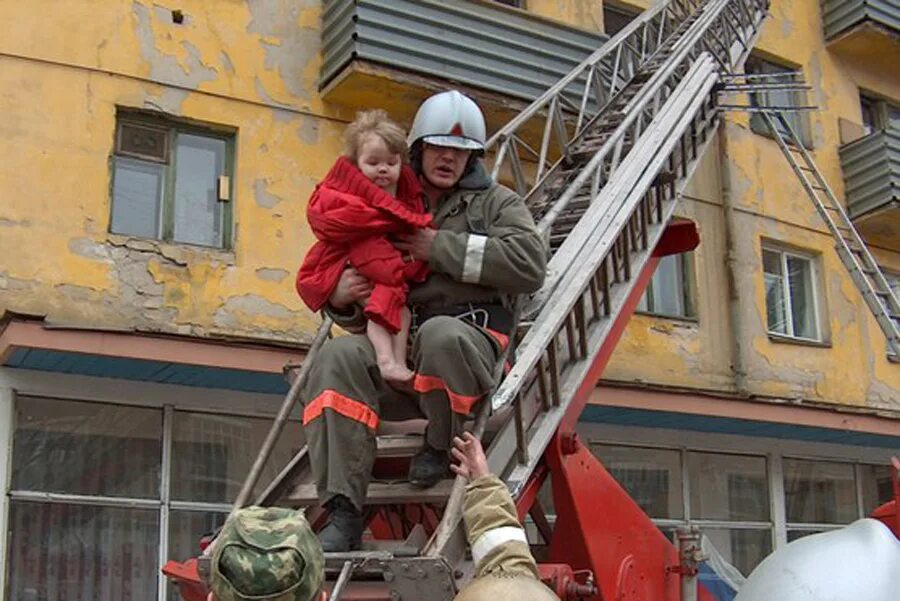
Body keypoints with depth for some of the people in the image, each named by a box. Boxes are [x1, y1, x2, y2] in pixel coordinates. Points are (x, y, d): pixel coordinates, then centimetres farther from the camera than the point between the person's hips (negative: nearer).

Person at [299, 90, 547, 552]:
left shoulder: (495, 202, 16)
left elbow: (529, 264, -6)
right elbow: (361, 315, 24)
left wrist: (442, 247, -8)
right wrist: (340, 299, -4)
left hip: (471, 344, -3)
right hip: (399, 349, 3)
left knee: (440, 333, -38)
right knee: (338, 356, -27)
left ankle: (442, 444, -9)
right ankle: (342, 511, -29)